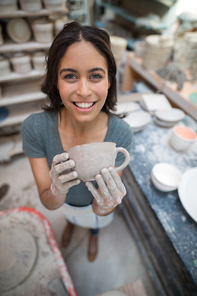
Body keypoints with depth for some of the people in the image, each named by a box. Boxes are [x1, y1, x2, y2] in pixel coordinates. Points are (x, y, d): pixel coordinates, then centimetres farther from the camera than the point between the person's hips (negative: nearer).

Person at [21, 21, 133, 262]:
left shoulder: (121, 133, -37)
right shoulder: (34, 127, -36)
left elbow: (99, 209, -27)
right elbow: (49, 203, -27)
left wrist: (106, 205, -50)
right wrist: (57, 189, -49)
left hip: (95, 202, 0)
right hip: (64, 201, 1)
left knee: (95, 222, 36)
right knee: (69, 214, 38)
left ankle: (93, 235, 78)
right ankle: (71, 224, 80)